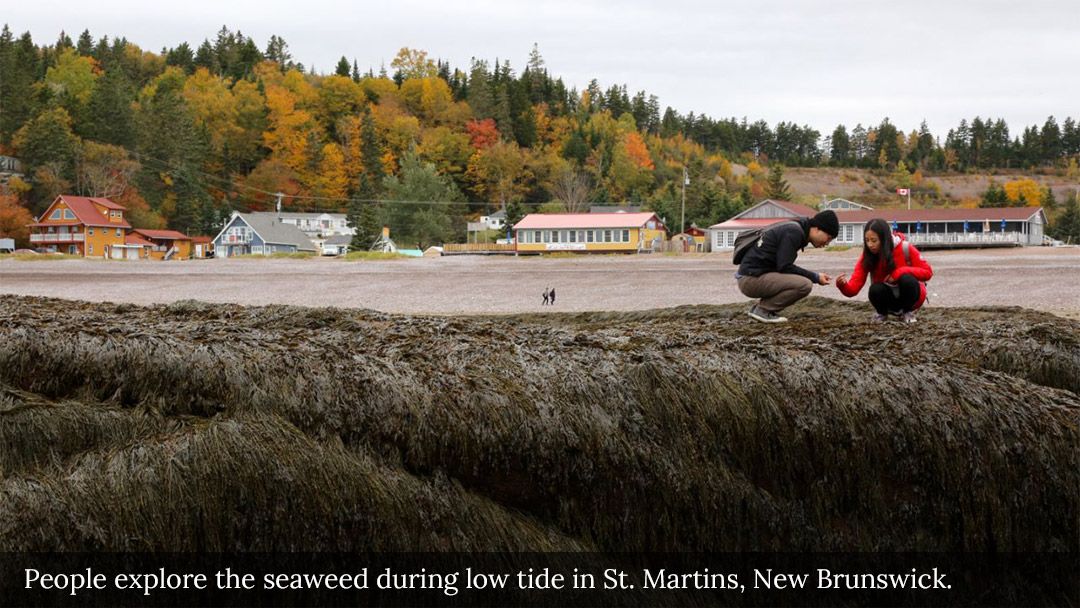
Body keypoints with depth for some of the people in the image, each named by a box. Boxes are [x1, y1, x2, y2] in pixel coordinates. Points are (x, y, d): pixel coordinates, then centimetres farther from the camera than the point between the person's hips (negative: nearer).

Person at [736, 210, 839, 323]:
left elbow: (783, 266, 18)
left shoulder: (794, 229, 16)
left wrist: (814, 276, 9)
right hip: (752, 279, -10)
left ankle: (760, 306, 10)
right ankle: (762, 309, -8)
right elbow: (784, 267, -18)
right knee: (805, 285, -20)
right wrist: (815, 277, -9)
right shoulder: (794, 233, -14)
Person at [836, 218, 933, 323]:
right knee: (875, 289, -32)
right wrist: (843, 285, -46)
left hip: (910, 294, -1)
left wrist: (900, 272, -29)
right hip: (888, 298, 1)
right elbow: (853, 289, -22)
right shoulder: (867, 257, -16)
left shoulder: (905, 248, -22)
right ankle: (882, 313, 1)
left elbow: (927, 272, -15)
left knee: (907, 279, -34)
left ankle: (908, 312, -5)